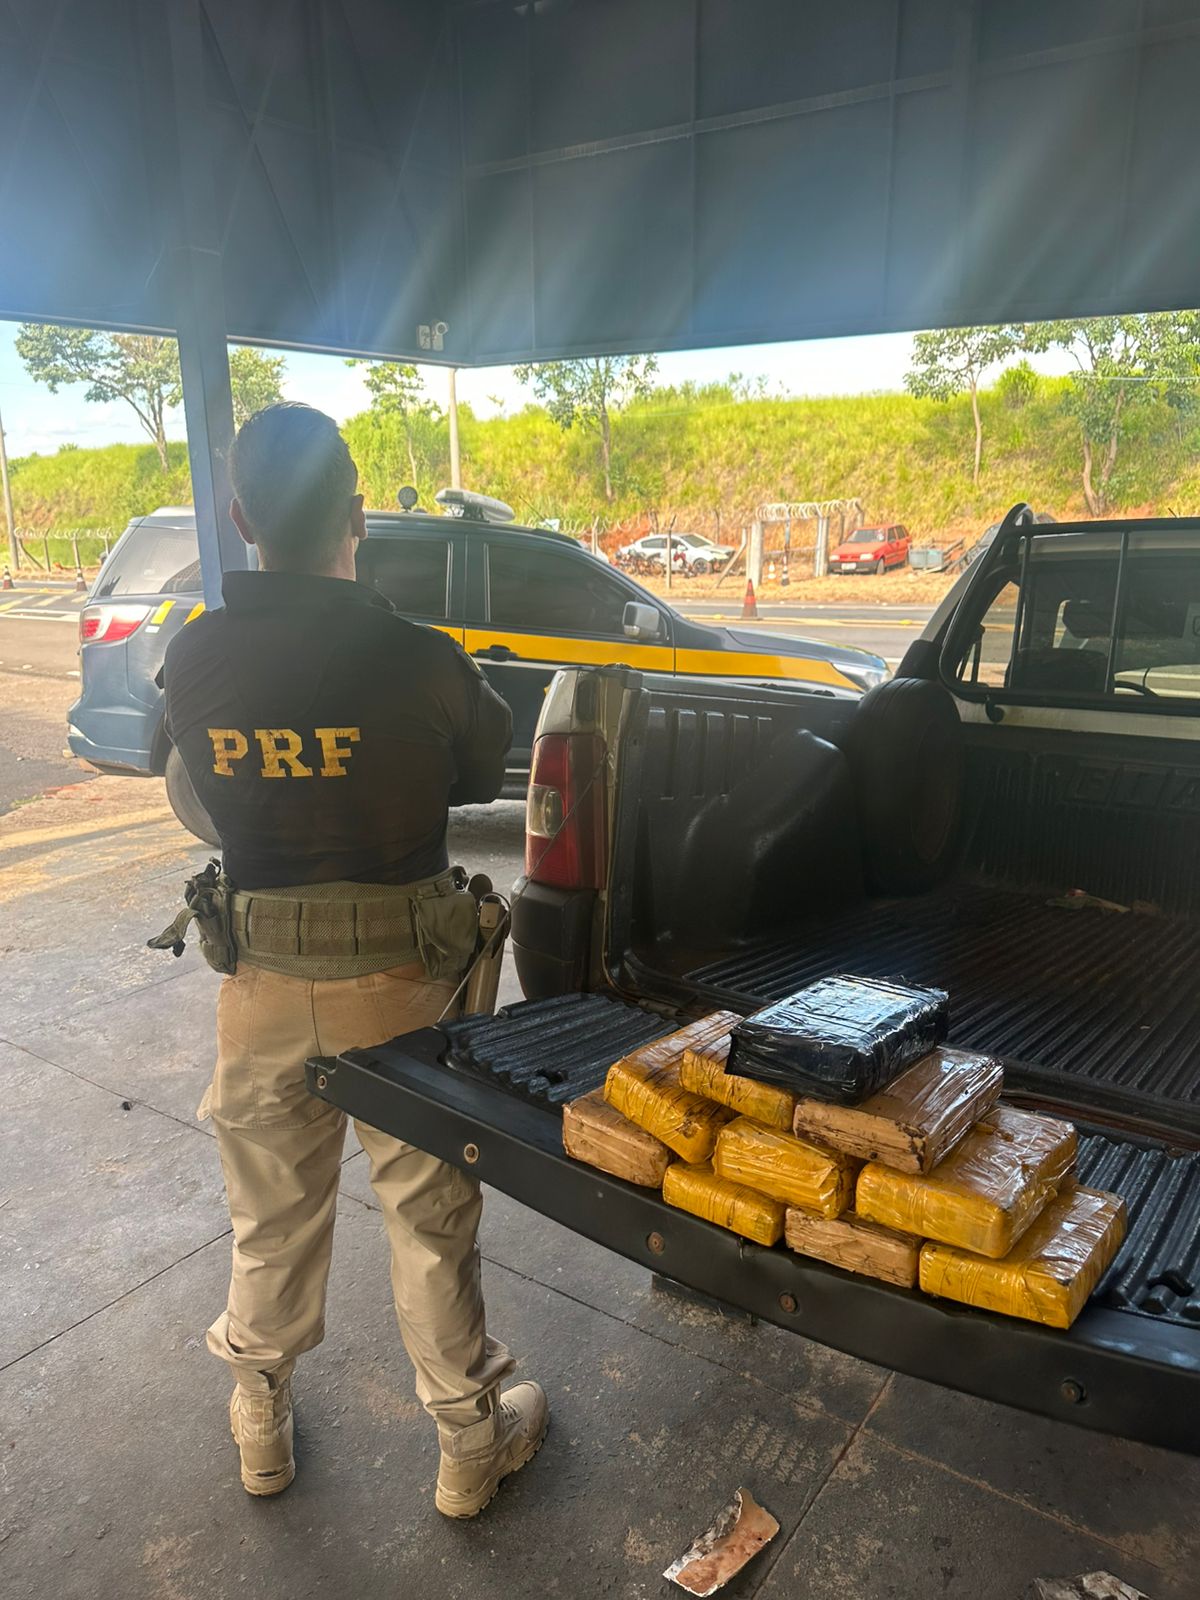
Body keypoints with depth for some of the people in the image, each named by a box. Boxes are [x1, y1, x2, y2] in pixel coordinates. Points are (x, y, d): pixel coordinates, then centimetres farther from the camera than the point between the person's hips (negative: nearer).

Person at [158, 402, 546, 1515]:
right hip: (398, 976, -3)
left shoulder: (192, 659, -10)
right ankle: (471, 1443, 34)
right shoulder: (419, 660, -20)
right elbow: (483, 774, -1)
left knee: (270, 1212, 23)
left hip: (260, 975, 3)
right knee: (428, 1218, 15)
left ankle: (261, 1422, 45)